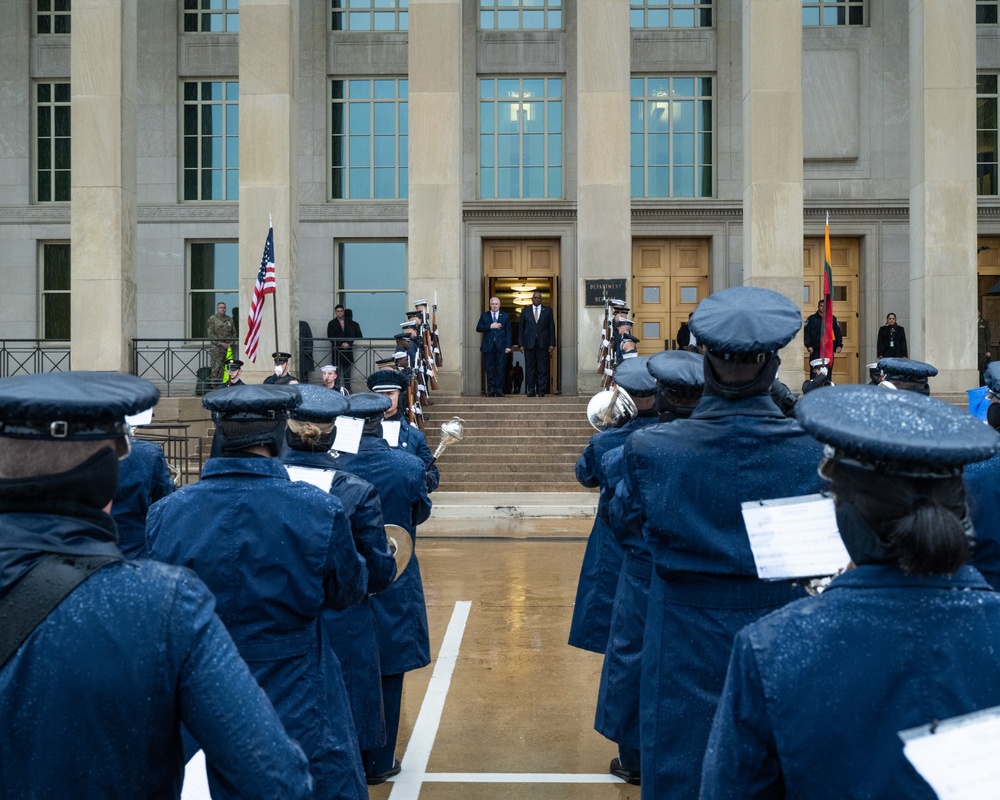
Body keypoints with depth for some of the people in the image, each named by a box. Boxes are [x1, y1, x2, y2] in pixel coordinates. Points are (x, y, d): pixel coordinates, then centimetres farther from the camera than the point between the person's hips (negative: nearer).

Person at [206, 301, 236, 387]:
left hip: (228, 347, 4)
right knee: (216, 367, -7)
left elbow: (234, 333, 16)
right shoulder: (212, 319, 1)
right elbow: (210, 334, -5)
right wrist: (221, 343, -12)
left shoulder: (230, 319, 15)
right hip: (216, 348, -4)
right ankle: (215, 386, -5)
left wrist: (231, 343, -1)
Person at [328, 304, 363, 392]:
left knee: (347, 372, 3)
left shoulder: (352, 324, 8)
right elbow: (330, 337, -1)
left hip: (348, 350, 1)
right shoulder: (332, 324, 6)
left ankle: (348, 389, 6)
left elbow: (358, 335, 4)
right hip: (336, 350, -1)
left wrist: (348, 343, -9)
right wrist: (341, 344, -12)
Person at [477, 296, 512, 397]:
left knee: (500, 369, -3)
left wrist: (508, 346, -3)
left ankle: (499, 390, 0)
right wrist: (490, 326, -11)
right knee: (489, 369, 0)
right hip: (488, 346, 1)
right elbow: (478, 328, 2)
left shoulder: (505, 316, 11)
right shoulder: (484, 315, 13)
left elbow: (508, 331, 6)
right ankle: (491, 390, 3)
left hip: (500, 346, -1)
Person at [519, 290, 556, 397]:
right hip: (529, 344, 0)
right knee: (530, 368, 1)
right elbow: (521, 328, 9)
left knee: (543, 368, -1)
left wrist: (552, 344, 0)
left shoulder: (547, 311, 10)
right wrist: (521, 344, 1)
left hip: (543, 344, 0)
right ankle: (531, 390, 5)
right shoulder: (525, 311, 11)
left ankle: (541, 390, 3)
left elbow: (551, 328, 7)